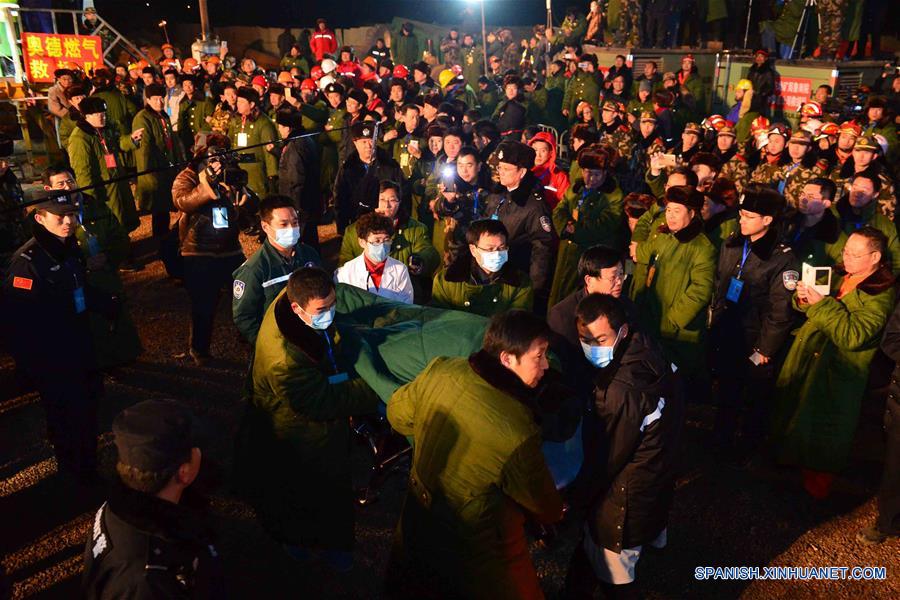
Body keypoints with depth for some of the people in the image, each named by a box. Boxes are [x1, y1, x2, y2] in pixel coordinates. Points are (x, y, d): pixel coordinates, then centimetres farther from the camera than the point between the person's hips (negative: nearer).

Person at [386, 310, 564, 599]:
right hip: (479, 553, -5)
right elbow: (545, 507, -17)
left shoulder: (440, 369, -22)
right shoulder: (517, 435, -36)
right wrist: (557, 513, 6)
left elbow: (398, 413, -1)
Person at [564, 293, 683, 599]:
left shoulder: (620, 390, -34)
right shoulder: (647, 350, -9)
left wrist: (576, 498, -4)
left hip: (627, 492, -8)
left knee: (612, 575, 12)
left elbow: (605, 456, -21)